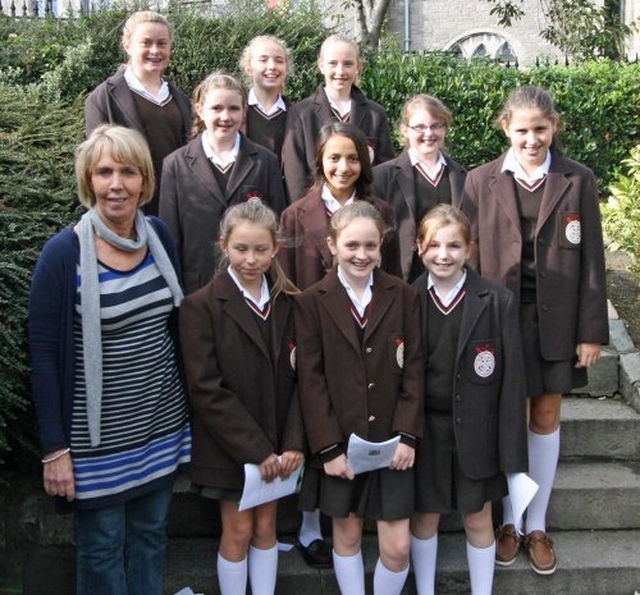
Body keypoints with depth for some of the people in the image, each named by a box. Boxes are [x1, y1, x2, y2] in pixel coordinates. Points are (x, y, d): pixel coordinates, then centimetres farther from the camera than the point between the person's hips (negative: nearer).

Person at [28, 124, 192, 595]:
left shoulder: (159, 236, 0)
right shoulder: (63, 253, -14)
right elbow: (44, 356, -12)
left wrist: (191, 406, 11)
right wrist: (55, 448, -12)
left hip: (161, 423, 5)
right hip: (98, 434, -4)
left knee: (151, 534, 18)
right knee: (102, 547, 10)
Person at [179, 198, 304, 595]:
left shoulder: (288, 302, 4)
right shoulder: (202, 306, -10)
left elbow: (299, 377, 1)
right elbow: (207, 390, -14)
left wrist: (294, 443, -10)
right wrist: (255, 450, -16)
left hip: (277, 446, 4)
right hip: (228, 447, -3)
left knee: (266, 528, 13)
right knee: (238, 531, 6)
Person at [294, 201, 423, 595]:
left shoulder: (404, 296, 1)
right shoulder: (311, 302, -3)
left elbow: (414, 369, 0)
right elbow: (311, 380, -5)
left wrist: (407, 435, -8)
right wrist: (328, 447, -10)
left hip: (392, 441, 1)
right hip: (339, 442, -1)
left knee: (397, 546, 2)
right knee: (347, 535, 13)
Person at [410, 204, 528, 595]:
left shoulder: (498, 302, -10)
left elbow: (512, 379, -8)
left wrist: (512, 453, -9)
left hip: (477, 433, -1)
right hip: (424, 430, 2)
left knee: (478, 519, 13)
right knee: (425, 516, 15)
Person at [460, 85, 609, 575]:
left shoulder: (578, 180, -1)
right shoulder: (481, 181, 0)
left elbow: (591, 259, 0)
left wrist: (592, 331, -4)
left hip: (556, 321, 1)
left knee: (546, 418, 10)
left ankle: (537, 526, 25)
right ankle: (507, 520, 26)